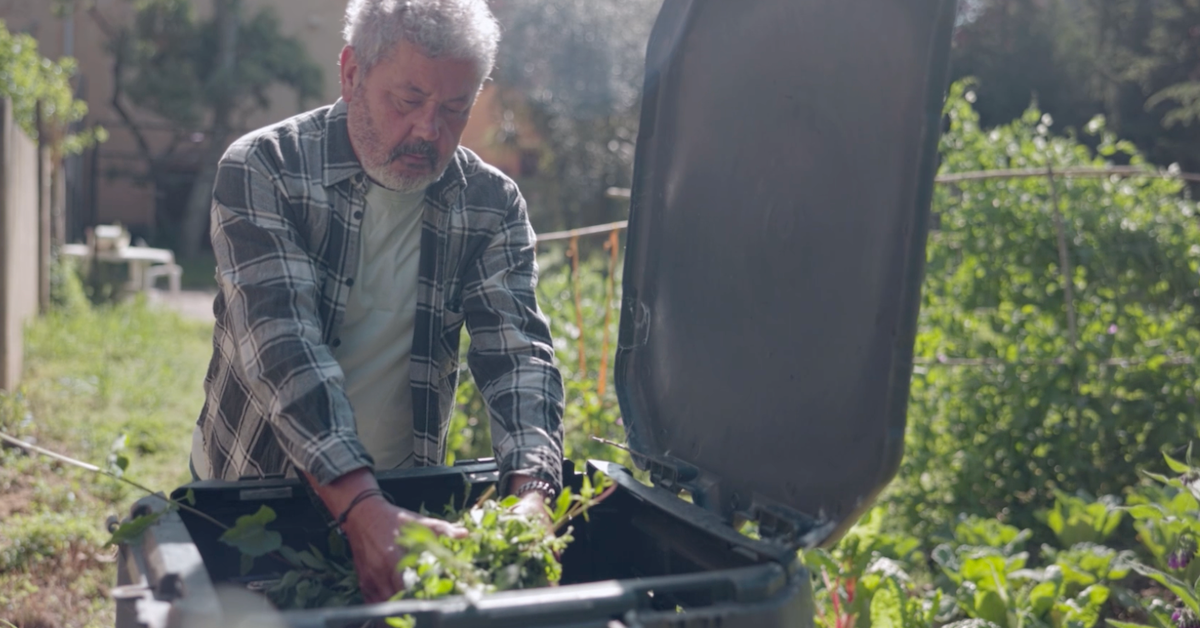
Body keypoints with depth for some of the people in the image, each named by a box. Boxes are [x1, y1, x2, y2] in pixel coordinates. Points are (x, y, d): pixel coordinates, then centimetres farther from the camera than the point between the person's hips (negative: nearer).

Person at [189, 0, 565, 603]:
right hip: (246, 489, -2)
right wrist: (361, 506, -39)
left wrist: (531, 492, -34)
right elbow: (282, 343, -27)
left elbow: (516, 350, -15)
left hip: (401, 501, 2)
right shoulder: (261, 170, -16)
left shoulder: (492, 204, -6)